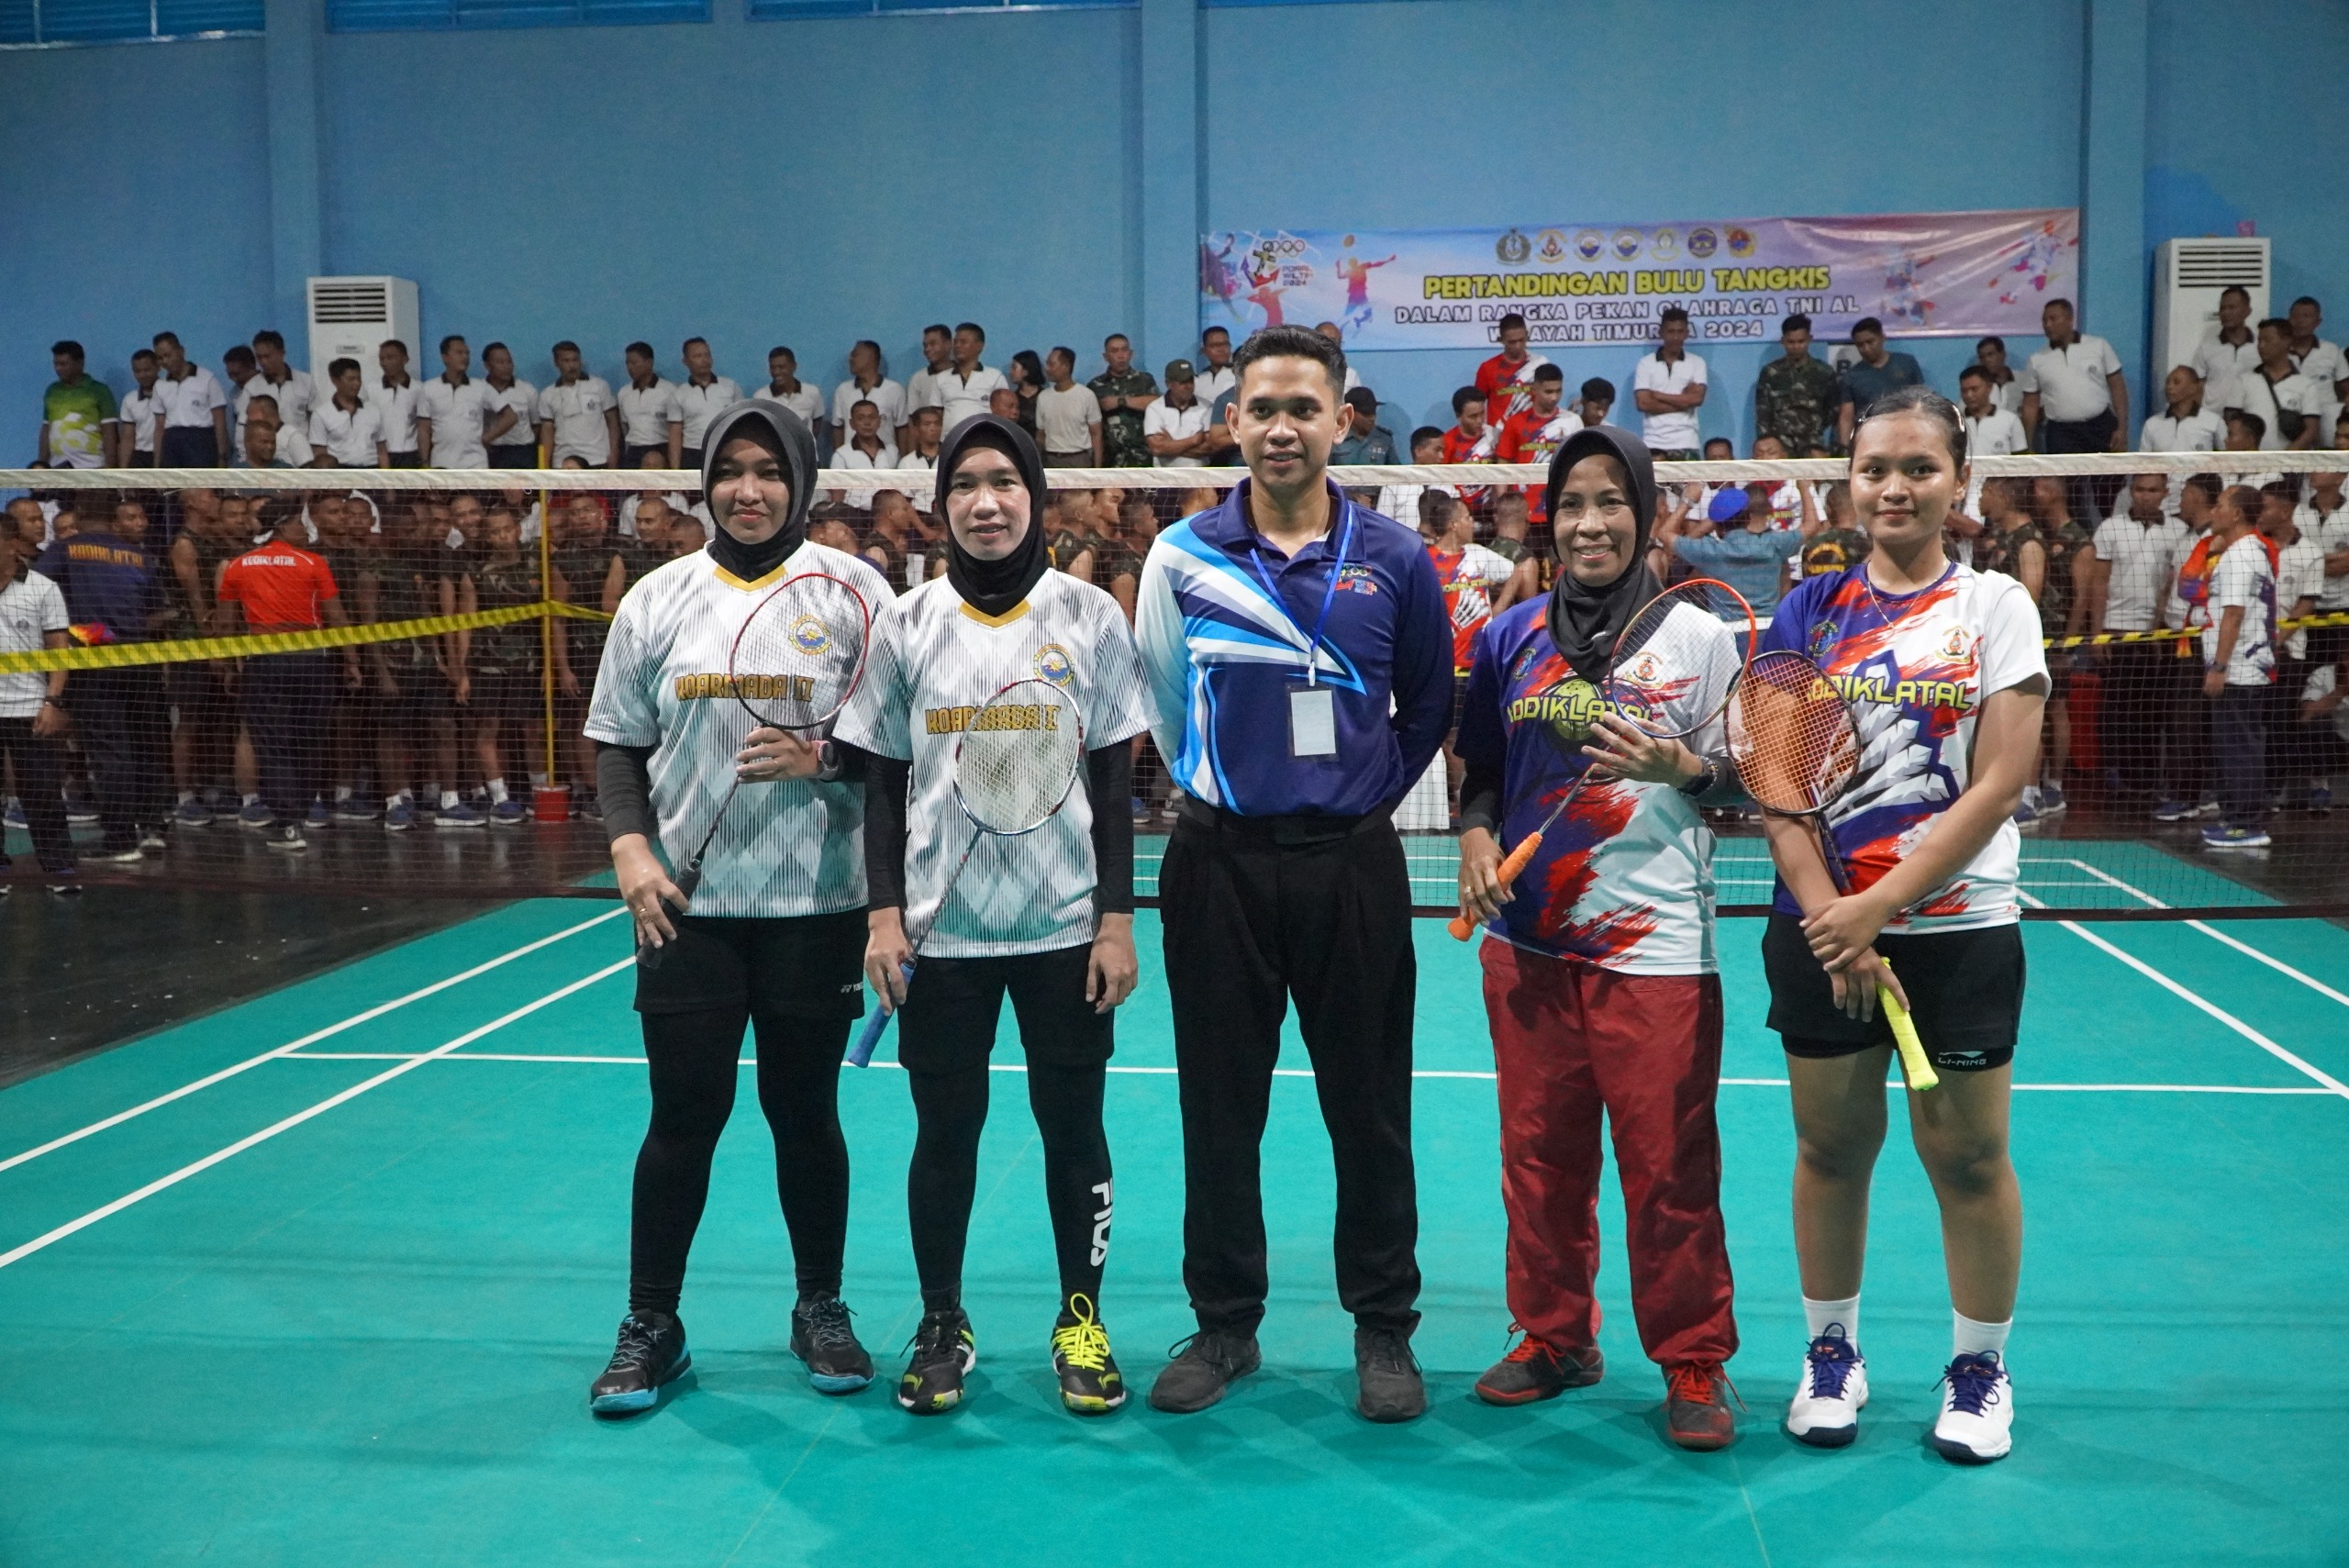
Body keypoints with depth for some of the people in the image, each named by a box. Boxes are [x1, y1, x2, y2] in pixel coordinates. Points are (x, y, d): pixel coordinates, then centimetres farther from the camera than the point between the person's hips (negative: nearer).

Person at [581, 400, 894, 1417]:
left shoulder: (854, 589, 1)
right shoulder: (659, 598, 6)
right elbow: (618, 741, 8)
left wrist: (824, 757, -16)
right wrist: (630, 848, -5)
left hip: (818, 904, -1)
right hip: (687, 904, 1)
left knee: (806, 1112, 9)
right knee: (684, 1115, 3)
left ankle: (821, 1311, 26)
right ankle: (650, 1326, 18)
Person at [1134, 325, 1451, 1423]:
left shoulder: (1392, 559, 1)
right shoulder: (1183, 557, 1)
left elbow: (1429, 705, 11)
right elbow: (1159, 702, 11)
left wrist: (1367, 792, 7)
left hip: (1351, 863, 0)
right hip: (1219, 864, 1)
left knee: (1369, 1106, 5)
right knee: (1219, 1105, 7)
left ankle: (1384, 1328, 20)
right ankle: (1224, 1323, 22)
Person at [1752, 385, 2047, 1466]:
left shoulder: (1994, 605, -1)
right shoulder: (1808, 613, 5)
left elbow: (1999, 782, -9)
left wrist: (1877, 907, -15)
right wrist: (1829, 919, -13)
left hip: (1957, 927, -2)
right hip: (1822, 929, 2)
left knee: (1966, 1154, 4)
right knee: (1831, 1145, 8)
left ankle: (1979, 1367, 23)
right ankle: (1832, 1354, 25)